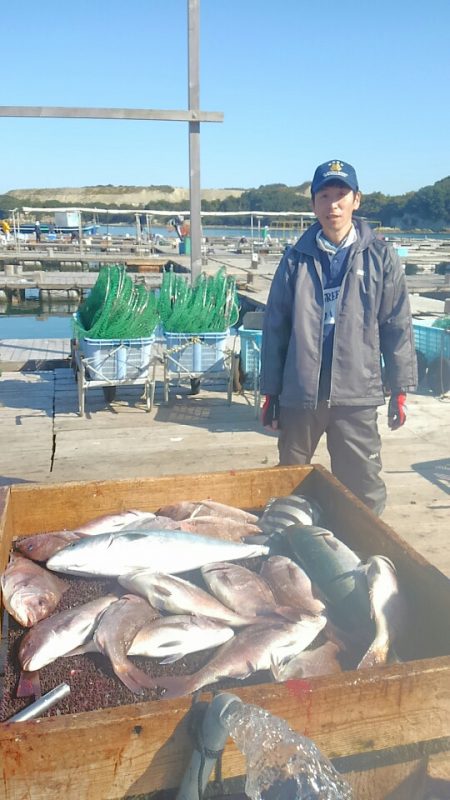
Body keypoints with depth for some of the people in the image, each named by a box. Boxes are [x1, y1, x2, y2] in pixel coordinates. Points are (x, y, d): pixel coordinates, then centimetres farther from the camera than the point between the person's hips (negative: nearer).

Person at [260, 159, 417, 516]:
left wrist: (400, 389, 0)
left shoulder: (381, 258, 0)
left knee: (363, 490, 6)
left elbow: (397, 326, 2)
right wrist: (271, 392, 3)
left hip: (357, 395, -1)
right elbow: (275, 328, 4)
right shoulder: (296, 258, 2)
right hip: (299, 394, 2)